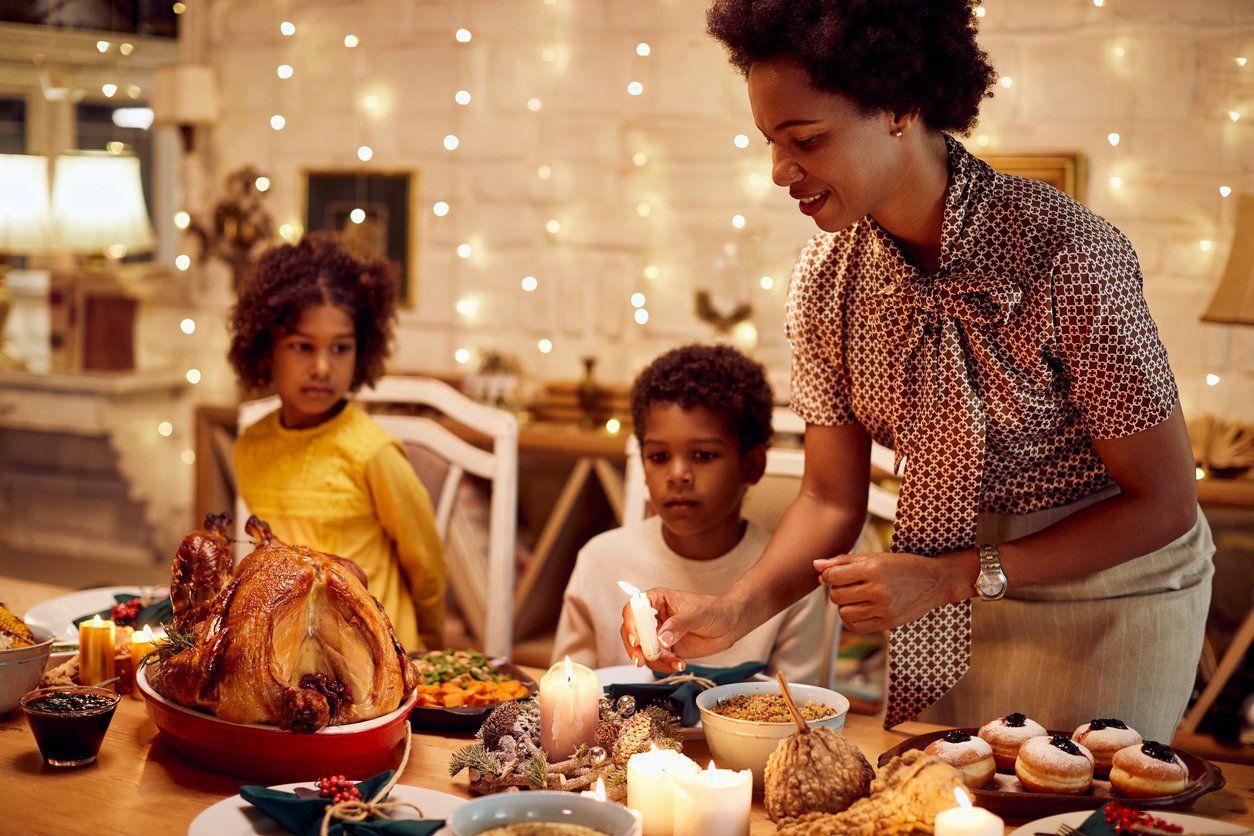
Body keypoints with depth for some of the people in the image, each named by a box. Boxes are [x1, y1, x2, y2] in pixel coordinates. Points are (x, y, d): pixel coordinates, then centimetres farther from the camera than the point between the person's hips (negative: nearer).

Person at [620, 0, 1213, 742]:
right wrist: (734, 612, -21)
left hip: (1103, 592, -4)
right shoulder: (829, 274, -11)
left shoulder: (1066, 253, -27)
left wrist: (954, 577, -25)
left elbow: (1163, 505, -20)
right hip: (943, 596, 5)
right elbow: (831, 501, -4)